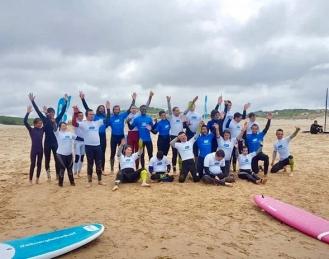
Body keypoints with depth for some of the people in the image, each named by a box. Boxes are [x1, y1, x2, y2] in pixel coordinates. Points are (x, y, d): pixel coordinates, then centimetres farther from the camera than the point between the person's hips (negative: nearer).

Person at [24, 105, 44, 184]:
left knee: (39, 164, 9)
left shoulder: (42, 130, 5)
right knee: (33, 164, 1)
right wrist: (28, 112, -23)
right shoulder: (31, 130, -5)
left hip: (40, 149, 4)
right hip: (34, 149, -4)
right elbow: (25, 121, -17)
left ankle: (37, 179, 20)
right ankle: (30, 180, 11)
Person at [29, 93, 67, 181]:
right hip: (47, 142, -1)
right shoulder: (45, 120, -1)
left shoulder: (57, 120, 3)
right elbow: (38, 111, -6)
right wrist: (32, 101, -12)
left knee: (57, 159, 3)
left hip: (55, 142, 2)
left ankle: (58, 175, 11)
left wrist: (66, 101, -2)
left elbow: (63, 111, 2)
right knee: (47, 159, 9)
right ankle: (48, 174, 23)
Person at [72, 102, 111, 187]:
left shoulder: (97, 122, 9)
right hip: (88, 146, -4)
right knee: (90, 164, 4)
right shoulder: (83, 123, -3)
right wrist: (75, 113, -30)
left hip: (97, 146, 4)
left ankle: (100, 180, 21)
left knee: (99, 163, 9)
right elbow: (74, 123, -18)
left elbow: (107, 120, 8)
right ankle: (89, 181, 16)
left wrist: (108, 109, -1)